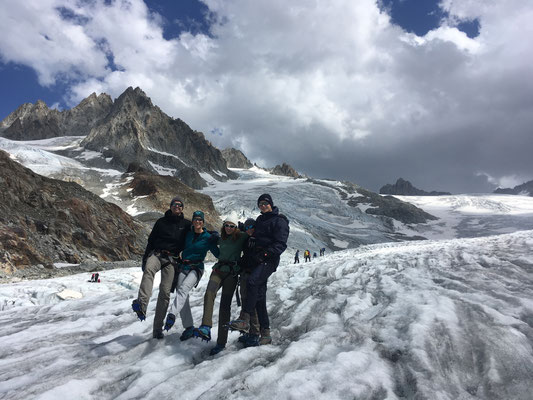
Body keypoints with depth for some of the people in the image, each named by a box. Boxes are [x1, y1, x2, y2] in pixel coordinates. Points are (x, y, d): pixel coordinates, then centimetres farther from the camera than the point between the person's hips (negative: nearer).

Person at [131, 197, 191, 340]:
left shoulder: (186, 224, 13)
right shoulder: (161, 222, 14)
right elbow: (151, 240, 15)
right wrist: (145, 258, 9)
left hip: (172, 259, 0)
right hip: (157, 254, 0)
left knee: (165, 292, -9)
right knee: (149, 270, -35)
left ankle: (158, 328, -2)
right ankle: (141, 305, -53)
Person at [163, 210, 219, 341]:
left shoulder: (208, 237, 1)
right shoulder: (188, 234, 13)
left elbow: (218, 254, 1)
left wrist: (216, 241, -9)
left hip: (196, 268, -4)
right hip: (183, 267, 4)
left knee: (183, 289, -29)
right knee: (183, 298, -3)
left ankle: (172, 315, -43)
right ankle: (189, 327, 4)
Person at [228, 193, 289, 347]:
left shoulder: (279, 220, -2)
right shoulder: (259, 220, 22)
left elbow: (281, 244, -11)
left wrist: (265, 253, -20)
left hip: (269, 260, -7)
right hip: (258, 260, 8)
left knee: (252, 281, -31)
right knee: (259, 296, 2)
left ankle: (244, 320, -30)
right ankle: (265, 334, 7)